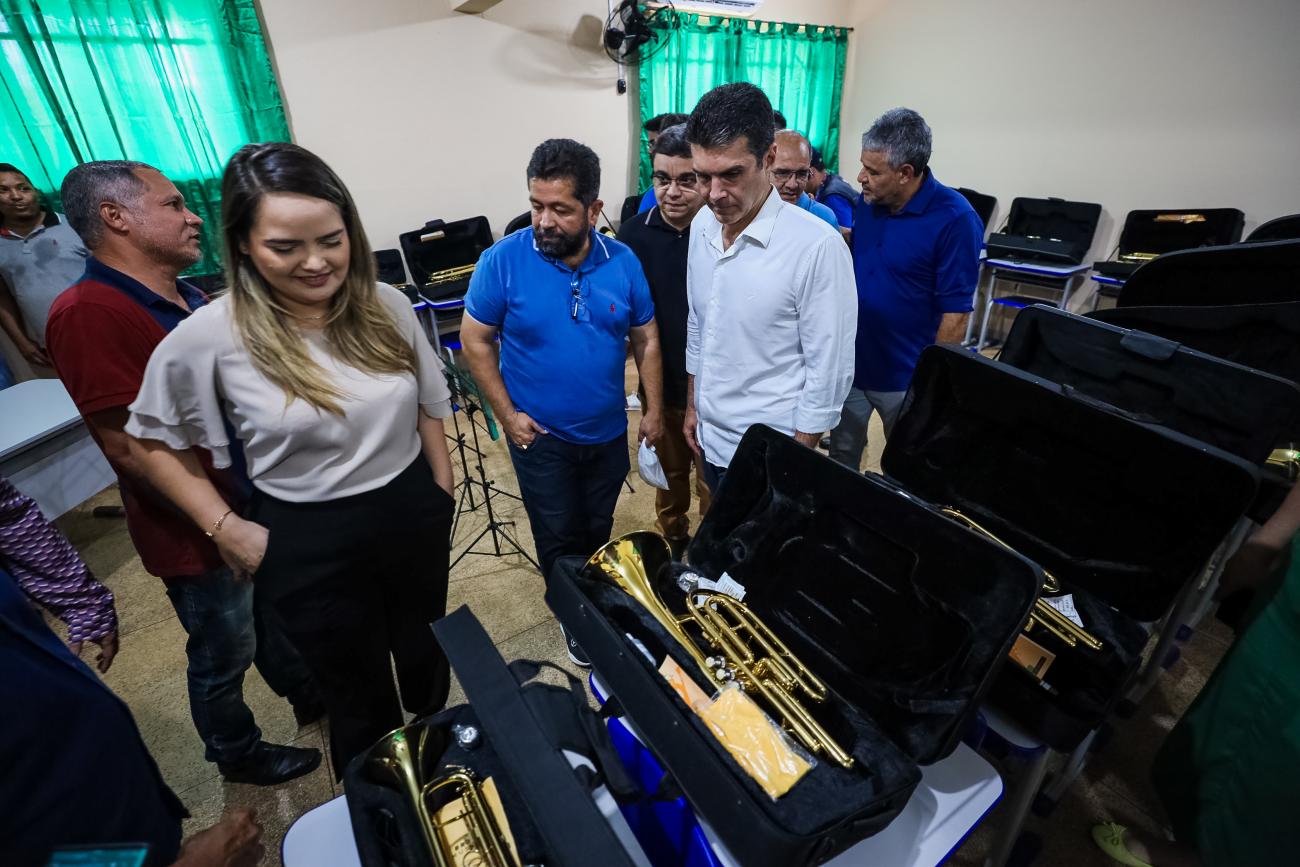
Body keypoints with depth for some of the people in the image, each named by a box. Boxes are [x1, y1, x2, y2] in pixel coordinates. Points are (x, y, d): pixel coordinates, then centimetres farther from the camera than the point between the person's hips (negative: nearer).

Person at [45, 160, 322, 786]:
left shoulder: (190, 298, 4)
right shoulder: (87, 313, -23)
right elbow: (130, 448, -25)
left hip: (258, 505, 8)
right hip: (200, 534, -7)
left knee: (274, 615, 27)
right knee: (224, 653, 16)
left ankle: (308, 697, 50)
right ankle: (237, 753, 41)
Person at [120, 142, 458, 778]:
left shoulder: (387, 306, -8)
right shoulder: (207, 337, -16)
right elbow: (150, 444, -1)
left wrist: (441, 494, 4)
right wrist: (225, 527, -8)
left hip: (412, 517, 3)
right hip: (309, 545, -3)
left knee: (426, 658, 27)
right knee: (360, 701, 17)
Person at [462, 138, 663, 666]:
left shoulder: (623, 262, -7)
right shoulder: (503, 260, -15)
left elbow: (646, 339, 2)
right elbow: (474, 341, -7)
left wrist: (654, 409, 1)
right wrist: (506, 414, -11)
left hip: (609, 432, 3)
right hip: (540, 436, -2)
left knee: (598, 531, 21)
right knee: (559, 538, 12)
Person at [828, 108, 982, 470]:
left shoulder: (954, 219, -18)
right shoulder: (868, 202, -1)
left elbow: (955, 313, -17)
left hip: (906, 378, -5)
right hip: (850, 364, 5)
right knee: (840, 460, 21)